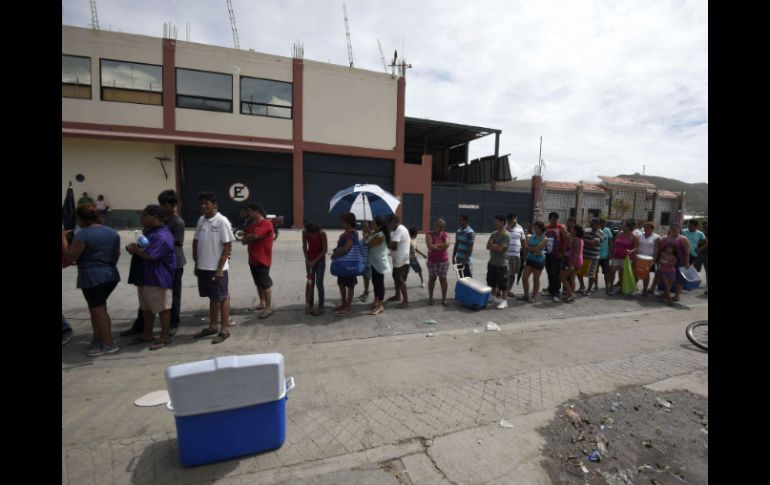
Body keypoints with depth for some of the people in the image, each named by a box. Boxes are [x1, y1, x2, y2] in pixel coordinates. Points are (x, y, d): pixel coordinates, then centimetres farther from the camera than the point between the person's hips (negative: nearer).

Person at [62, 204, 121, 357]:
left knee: (98, 310, 1)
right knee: (97, 308, 20)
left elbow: (69, 257, -11)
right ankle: (98, 338, 27)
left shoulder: (83, 234, -13)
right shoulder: (113, 233, 9)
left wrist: (63, 238, -1)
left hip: (92, 277, -7)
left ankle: (108, 345, 6)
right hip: (111, 276, 7)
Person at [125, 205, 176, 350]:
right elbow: (143, 249, 22)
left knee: (162, 308, 2)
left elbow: (148, 255, -28)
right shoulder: (150, 232, 13)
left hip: (159, 279, -11)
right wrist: (135, 248, -1)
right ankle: (147, 334, 33)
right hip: (146, 277, 11)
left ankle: (165, 337, 13)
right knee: (147, 308, 20)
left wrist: (134, 249, -8)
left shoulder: (162, 236, -23)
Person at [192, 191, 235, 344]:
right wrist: (196, 264, 11)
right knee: (212, 298, 17)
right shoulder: (201, 220, 8)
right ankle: (212, 326, 29)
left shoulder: (222, 221, -12)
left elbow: (227, 246, -13)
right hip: (203, 267, 6)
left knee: (222, 298, 3)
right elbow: (196, 242, 15)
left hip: (217, 268, -6)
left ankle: (225, 329, 13)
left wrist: (220, 268, -16)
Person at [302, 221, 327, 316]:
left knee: (319, 283, -5)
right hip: (310, 259, 3)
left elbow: (325, 249, -17)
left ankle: (320, 307, 2)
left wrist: (315, 261, -19)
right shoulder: (305, 232, -12)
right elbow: (304, 247, 0)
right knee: (310, 282, 4)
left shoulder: (322, 233, -22)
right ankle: (310, 306, 14)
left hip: (320, 259, -3)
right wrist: (307, 260, -8)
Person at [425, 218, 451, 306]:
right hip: (432, 261, -1)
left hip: (443, 261, 1)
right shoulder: (429, 234, -5)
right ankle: (430, 298, 19)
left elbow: (447, 244, -19)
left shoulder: (445, 234, 0)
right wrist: (441, 247, -12)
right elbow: (430, 246, -19)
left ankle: (444, 298, 13)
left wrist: (436, 245, -14)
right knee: (432, 278, 7)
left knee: (443, 279, 4)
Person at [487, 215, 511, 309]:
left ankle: (504, 301, 8)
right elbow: (488, 246, 5)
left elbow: (499, 248, -20)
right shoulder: (494, 234, 9)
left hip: (502, 264, -7)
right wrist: (495, 246, -13)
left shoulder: (506, 235, -14)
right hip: (492, 262, 8)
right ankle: (493, 297, 31)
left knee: (502, 284, 0)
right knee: (492, 282, 17)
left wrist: (492, 245, -4)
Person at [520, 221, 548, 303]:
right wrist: (533, 250, -12)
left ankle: (533, 296, 19)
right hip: (530, 259, 5)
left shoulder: (544, 239, -10)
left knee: (536, 279, 5)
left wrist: (528, 248, -8)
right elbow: (526, 247, -1)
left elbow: (536, 249, -20)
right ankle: (526, 295, 17)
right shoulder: (531, 237, 5)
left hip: (539, 261, -5)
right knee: (524, 277, 2)